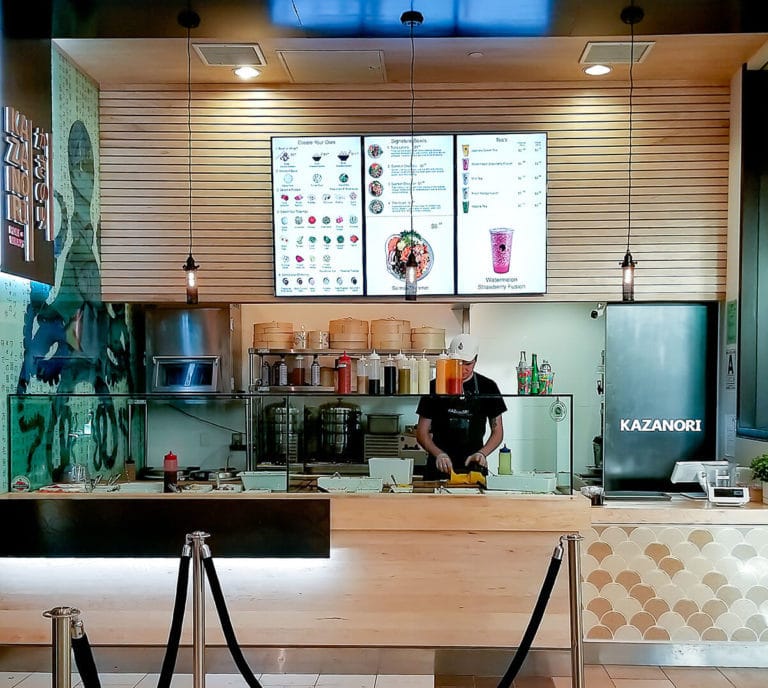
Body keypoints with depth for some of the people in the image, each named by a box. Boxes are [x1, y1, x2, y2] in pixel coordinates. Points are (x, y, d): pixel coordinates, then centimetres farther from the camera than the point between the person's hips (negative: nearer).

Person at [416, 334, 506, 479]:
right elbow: (422, 433, 2)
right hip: (439, 467, 0)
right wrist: (439, 454, -15)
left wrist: (482, 453, -11)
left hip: (474, 466, 0)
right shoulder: (435, 387, 1)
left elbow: (497, 431, 7)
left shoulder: (488, 387, 3)